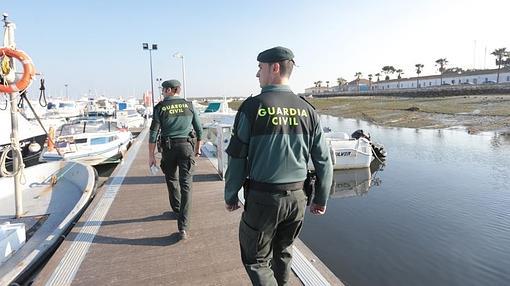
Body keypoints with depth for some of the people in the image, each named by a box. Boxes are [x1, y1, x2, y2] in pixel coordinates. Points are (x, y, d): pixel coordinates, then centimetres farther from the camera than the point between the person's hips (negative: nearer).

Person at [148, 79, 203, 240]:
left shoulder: (160, 107, -2)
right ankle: (183, 227, -6)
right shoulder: (189, 105, 3)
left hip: (169, 148, 0)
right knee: (186, 185, -2)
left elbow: (153, 133, -5)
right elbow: (199, 129, 7)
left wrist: (151, 155, 1)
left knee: (171, 180, 22)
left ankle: (177, 210, 40)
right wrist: (197, 148, 19)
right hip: (187, 146, 1)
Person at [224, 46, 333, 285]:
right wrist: (321, 198, 14)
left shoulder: (253, 106, -11)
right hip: (297, 198, 5)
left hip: (262, 198, -4)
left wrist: (231, 196, 3)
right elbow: (324, 160, 3)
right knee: (283, 253, 24)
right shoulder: (306, 109, 1)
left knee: (255, 259, 14)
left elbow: (237, 157, -9)